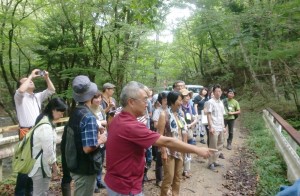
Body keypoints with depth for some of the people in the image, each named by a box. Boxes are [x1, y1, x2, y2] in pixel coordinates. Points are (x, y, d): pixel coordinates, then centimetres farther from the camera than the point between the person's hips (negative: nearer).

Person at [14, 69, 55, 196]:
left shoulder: (37, 96, 17)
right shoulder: (19, 96, -1)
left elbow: (51, 90, 15)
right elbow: (21, 90, -24)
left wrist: (46, 78, 2)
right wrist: (31, 76, -14)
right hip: (26, 133, -6)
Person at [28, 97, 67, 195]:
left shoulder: (45, 121, 5)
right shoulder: (45, 126, -26)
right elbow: (48, 150, -23)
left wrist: (53, 165, 14)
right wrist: (54, 166, -9)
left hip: (42, 163, 10)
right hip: (41, 165, -10)